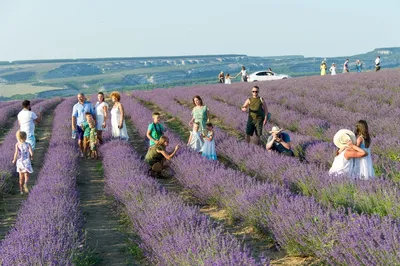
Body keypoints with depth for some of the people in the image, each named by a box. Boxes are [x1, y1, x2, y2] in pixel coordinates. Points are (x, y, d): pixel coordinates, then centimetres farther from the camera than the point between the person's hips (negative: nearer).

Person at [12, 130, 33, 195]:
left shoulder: (17, 144, -8)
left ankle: (21, 190, 23)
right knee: (26, 176, 3)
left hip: (19, 162, 2)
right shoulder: (28, 144, -8)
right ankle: (25, 184, -29)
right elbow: (31, 152, -17)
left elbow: (16, 153, -18)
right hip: (26, 162, -2)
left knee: (21, 177, 16)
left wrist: (14, 160, -2)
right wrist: (31, 157, 6)